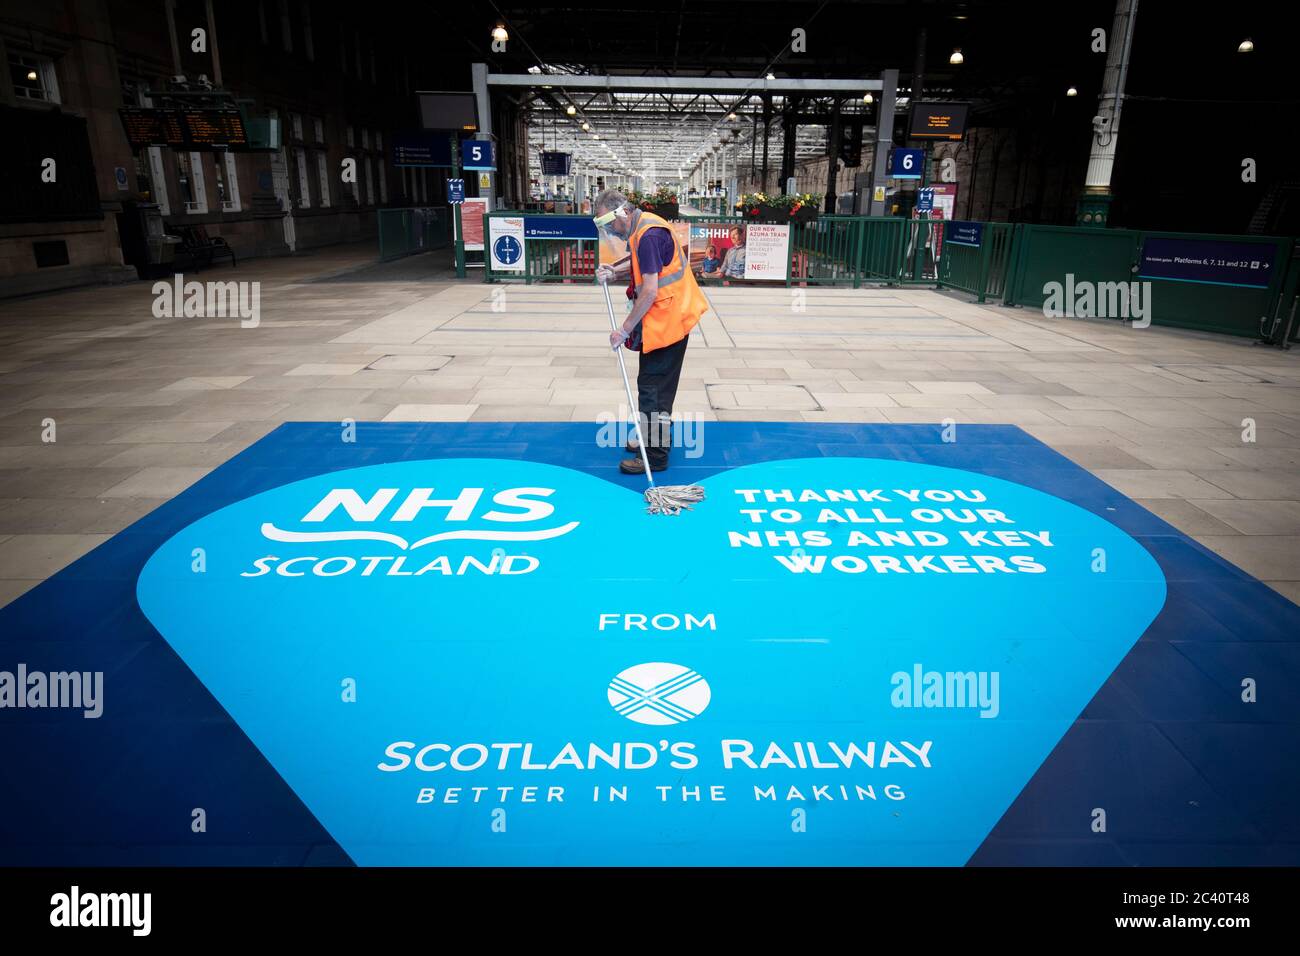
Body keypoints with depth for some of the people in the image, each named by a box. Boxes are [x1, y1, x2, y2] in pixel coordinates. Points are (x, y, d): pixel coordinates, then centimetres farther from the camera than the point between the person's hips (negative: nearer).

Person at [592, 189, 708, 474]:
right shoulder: (643, 225, 10)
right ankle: (651, 441, 33)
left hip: (667, 319, -10)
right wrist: (613, 273, 0)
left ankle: (655, 456, 0)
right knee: (659, 385, 19)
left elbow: (650, 292, -25)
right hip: (670, 318, 10)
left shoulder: (648, 234, -22)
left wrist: (624, 330, -20)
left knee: (652, 386, -6)